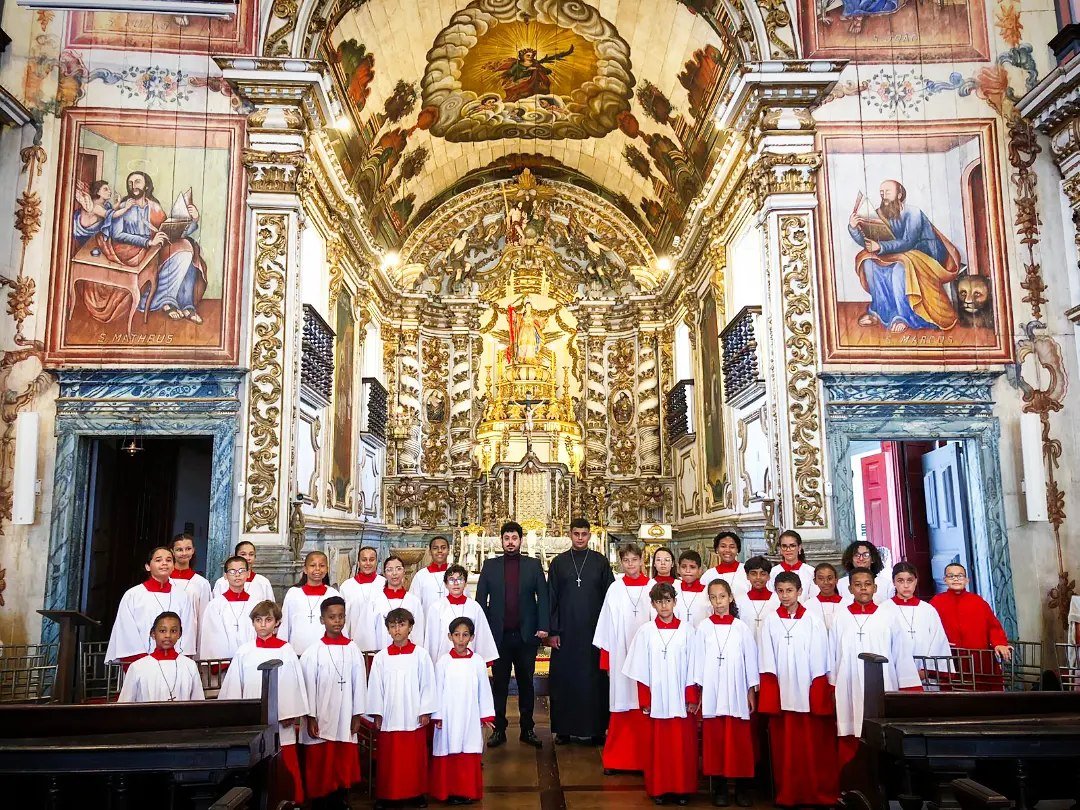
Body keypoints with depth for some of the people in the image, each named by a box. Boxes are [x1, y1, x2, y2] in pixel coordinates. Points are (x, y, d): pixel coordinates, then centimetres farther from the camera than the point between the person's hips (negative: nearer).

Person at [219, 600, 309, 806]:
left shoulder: (286, 650, -2)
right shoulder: (244, 651, 4)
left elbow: (293, 683, -1)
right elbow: (233, 685, 8)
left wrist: (293, 715, -3)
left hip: (280, 719, -2)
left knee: (284, 765, 0)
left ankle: (289, 799, 12)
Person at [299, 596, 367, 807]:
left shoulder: (353, 651, 1)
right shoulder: (313, 652, -5)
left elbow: (359, 684, 4)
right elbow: (308, 686, -4)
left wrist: (357, 715, 3)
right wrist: (311, 718, -7)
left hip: (345, 719, 2)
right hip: (321, 719, -2)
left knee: (344, 762, 9)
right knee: (320, 764, 4)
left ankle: (340, 798, 23)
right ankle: (319, 799, 18)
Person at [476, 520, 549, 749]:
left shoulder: (533, 566, 4)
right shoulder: (490, 566, 5)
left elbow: (542, 597, 0)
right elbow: (481, 599, 3)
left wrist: (543, 626, -9)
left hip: (527, 635, 0)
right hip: (499, 635, 0)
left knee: (526, 683, 9)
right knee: (499, 684, 7)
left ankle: (527, 729, 18)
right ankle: (499, 729, 15)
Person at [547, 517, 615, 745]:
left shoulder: (600, 562, 4)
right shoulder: (559, 563, 5)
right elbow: (551, 598, 5)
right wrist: (552, 631, -2)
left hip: (593, 631, 0)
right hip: (565, 632, 0)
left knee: (594, 680, 2)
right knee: (564, 679, 3)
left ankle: (596, 729, 12)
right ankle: (564, 729, 13)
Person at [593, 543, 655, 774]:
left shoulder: (653, 587, 2)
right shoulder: (615, 589, 3)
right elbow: (607, 625, 4)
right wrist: (606, 658, 0)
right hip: (621, 655, 0)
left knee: (646, 708, 2)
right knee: (622, 707, 4)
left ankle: (645, 758, 14)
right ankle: (616, 759, 13)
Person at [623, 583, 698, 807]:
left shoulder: (686, 629, 0)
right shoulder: (645, 631, 0)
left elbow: (692, 667, 2)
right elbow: (641, 670, 1)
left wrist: (692, 698, -1)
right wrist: (644, 701, -2)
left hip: (681, 698, 0)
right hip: (656, 700, 0)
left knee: (683, 744, 4)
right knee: (657, 745, 5)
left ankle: (682, 788, 17)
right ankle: (658, 788, 18)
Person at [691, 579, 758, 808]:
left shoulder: (741, 627, 3)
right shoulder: (704, 627, 2)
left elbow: (750, 658, 6)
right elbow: (698, 659, 4)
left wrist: (752, 690, 5)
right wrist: (700, 690, 2)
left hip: (737, 691, 0)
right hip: (712, 692, 0)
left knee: (740, 740, 1)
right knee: (715, 740, 2)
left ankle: (742, 788, 13)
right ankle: (719, 788, 13)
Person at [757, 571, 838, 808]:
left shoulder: (813, 621, 1)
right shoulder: (770, 621, 4)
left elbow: (819, 662, 0)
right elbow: (767, 662, 2)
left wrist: (819, 696, -4)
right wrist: (769, 697, -4)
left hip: (809, 693, -1)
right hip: (781, 695, 1)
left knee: (814, 747, 2)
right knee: (785, 748, 5)